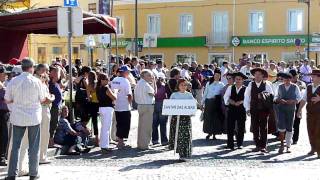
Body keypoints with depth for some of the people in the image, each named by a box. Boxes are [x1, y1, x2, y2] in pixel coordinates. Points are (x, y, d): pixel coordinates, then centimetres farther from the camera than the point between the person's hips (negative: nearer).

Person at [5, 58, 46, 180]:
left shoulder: (13, 81, -4)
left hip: (18, 118, 2)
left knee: (15, 146, 8)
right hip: (34, 117, -1)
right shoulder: (36, 81, -8)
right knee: (33, 147, 7)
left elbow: (7, 100, 0)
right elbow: (41, 100, 0)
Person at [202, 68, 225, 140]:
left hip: (216, 103, -1)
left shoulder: (221, 85, 4)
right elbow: (205, 94, 11)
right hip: (208, 102, 1)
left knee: (216, 118, 0)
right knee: (208, 118, 2)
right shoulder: (209, 83, 9)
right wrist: (202, 103, 8)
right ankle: (209, 133, 15)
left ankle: (214, 134, 10)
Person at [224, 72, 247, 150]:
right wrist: (230, 101, -13)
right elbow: (226, 97, 5)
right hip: (231, 109, 2)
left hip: (241, 109, -2)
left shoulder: (245, 89, 0)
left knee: (241, 127, 5)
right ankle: (230, 144, 7)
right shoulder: (230, 88, 9)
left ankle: (240, 144, 17)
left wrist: (240, 102, -22)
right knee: (230, 127, 1)